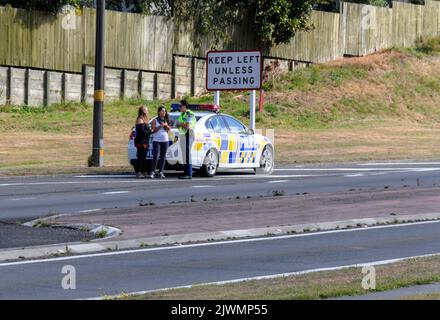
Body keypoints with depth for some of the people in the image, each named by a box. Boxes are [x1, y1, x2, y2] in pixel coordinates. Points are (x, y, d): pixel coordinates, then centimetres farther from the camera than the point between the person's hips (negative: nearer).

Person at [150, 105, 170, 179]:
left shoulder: (166, 120, 13)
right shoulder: (155, 120, 2)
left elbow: (169, 130, 12)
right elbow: (153, 130, -6)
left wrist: (166, 125, -6)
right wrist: (160, 126, -15)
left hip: (165, 140, 4)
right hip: (156, 140, -4)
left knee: (163, 157, 3)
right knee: (155, 156, -14)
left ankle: (161, 172, 6)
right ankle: (153, 172, -13)